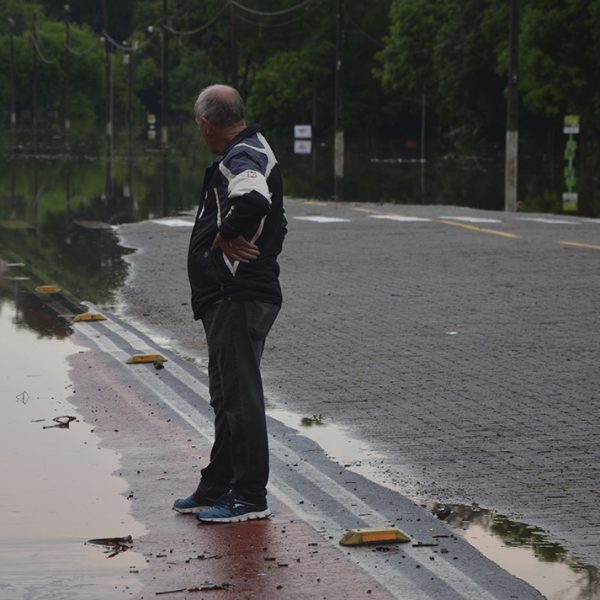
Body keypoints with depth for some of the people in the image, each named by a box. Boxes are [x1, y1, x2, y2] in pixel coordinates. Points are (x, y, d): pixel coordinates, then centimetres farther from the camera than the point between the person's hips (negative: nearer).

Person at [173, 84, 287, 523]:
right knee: (228, 397, 17)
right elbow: (275, 222, 27)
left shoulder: (242, 157, -15)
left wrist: (223, 236, -22)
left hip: (239, 300, -11)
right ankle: (216, 489, 26)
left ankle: (250, 498, -2)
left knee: (240, 398, -6)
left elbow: (252, 200, -37)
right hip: (230, 298, 11)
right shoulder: (251, 153, 19)